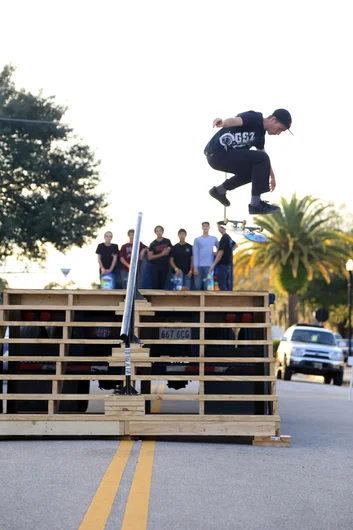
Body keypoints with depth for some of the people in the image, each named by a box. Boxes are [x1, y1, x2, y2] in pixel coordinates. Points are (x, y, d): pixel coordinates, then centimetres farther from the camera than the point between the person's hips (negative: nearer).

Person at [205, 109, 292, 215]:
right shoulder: (254, 118, -13)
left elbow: (262, 153, 30)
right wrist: (222, 123, -56)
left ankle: (220, 190, 30)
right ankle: (255, 204, -14)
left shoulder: (260, 133, 14)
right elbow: (235, 120, -34)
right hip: (217, 153, -10)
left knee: (258, 170, 27)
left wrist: (272, 175, 39)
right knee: (262, 159, -19)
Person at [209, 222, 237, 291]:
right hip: (229, 264, 9)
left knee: (222, 285, -8)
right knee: (228, 284, 11)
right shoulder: (229, 238, 12)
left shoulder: (224, 239, -16)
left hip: (223, 264, -9)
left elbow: (221, 252, -19)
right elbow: (235, 245, 32)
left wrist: (213, 264, -17)